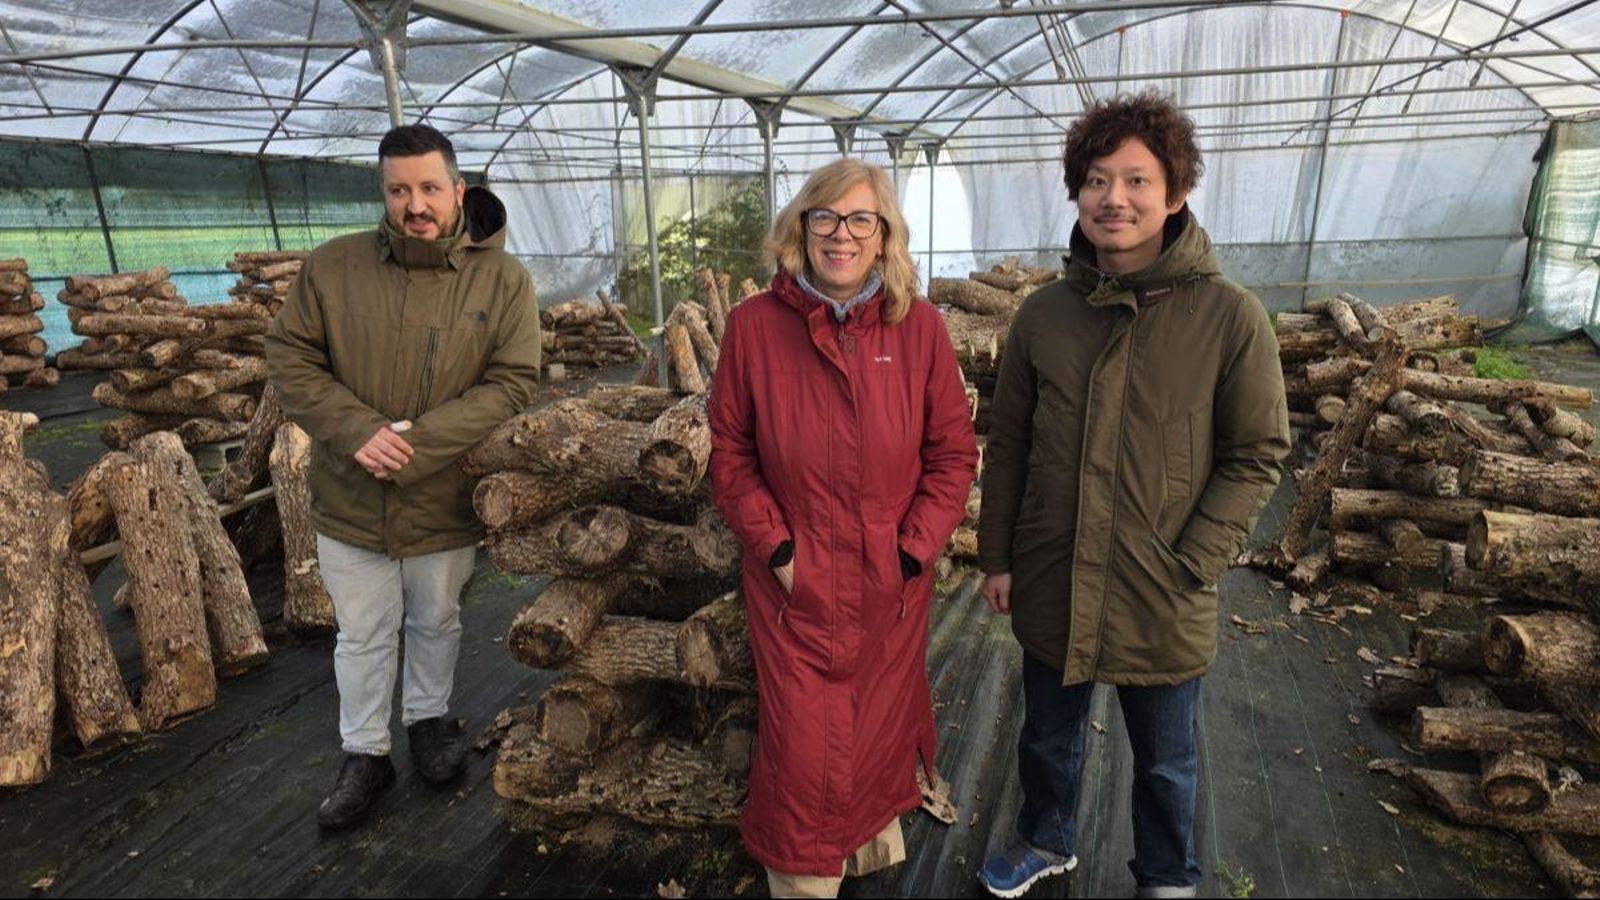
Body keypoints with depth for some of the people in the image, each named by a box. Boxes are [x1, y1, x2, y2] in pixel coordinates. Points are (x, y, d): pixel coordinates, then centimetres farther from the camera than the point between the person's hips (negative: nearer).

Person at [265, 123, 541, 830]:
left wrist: (418, 441, -24)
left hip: (445, 501, 0)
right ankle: (364, 753, 36)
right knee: (362, 635, 16)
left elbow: (512, 383, -15)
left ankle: (428, 718, 47)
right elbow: (289, 360, -4)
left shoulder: (502, 279, -9)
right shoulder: (333, 266, -5)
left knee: (436, 623, 22)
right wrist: (356, 431, -21)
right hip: (350, 501, 1)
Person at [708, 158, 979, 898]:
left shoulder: (919, 325, -4)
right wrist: (774, 547, -10)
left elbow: (953, 451, -1)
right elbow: (730, 451, -3)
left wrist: (914, 549, -7)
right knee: (804, 746, 6)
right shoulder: (755, 323, -7)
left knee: (881, 727, 19)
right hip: (797, 581, -1)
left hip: (893, 582, 2)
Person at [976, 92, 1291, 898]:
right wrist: (996, 557, 4)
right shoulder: (1044, 314, -3)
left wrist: (1191, 567, -14)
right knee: (1047, 736, 24)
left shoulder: (1230, 318, -12)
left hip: (1163, 605, -2)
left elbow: (1257, 456, -8)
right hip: (1051, 588, 3)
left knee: (1163, 763, 20)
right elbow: (1007, 446, 3)